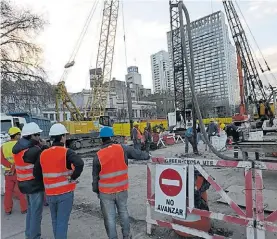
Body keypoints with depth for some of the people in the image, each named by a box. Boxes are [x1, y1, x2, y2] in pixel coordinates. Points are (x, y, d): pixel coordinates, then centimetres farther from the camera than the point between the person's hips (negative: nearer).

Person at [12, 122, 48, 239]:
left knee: (31, 209, 24)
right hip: (35, 184, -9)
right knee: (36, 212, 5)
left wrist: (40, 147, -8)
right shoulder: (33, 150, -26)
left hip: (25, 183, 10)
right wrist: (44, 146, -12)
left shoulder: (19, 147, 3)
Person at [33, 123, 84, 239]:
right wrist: (73, 177, -17)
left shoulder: (43, 154, 2)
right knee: (62, 222, 6)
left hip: (50, 193, 6)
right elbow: (79, 164, -31)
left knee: (55, 221, 24)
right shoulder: (66, 152, -15)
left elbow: (36, 173, 8)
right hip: (65, 192, -5)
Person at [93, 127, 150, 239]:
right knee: (123, 212, 22)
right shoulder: (122, 149, -10)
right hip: (122, 189, 2)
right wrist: (147, 156, 21)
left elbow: (95, 176, -1)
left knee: (109, 217, 10)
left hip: (106, 192, -2)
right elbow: (138, 154, 1)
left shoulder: (98, 155, -10)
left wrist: (96, 190, 13)